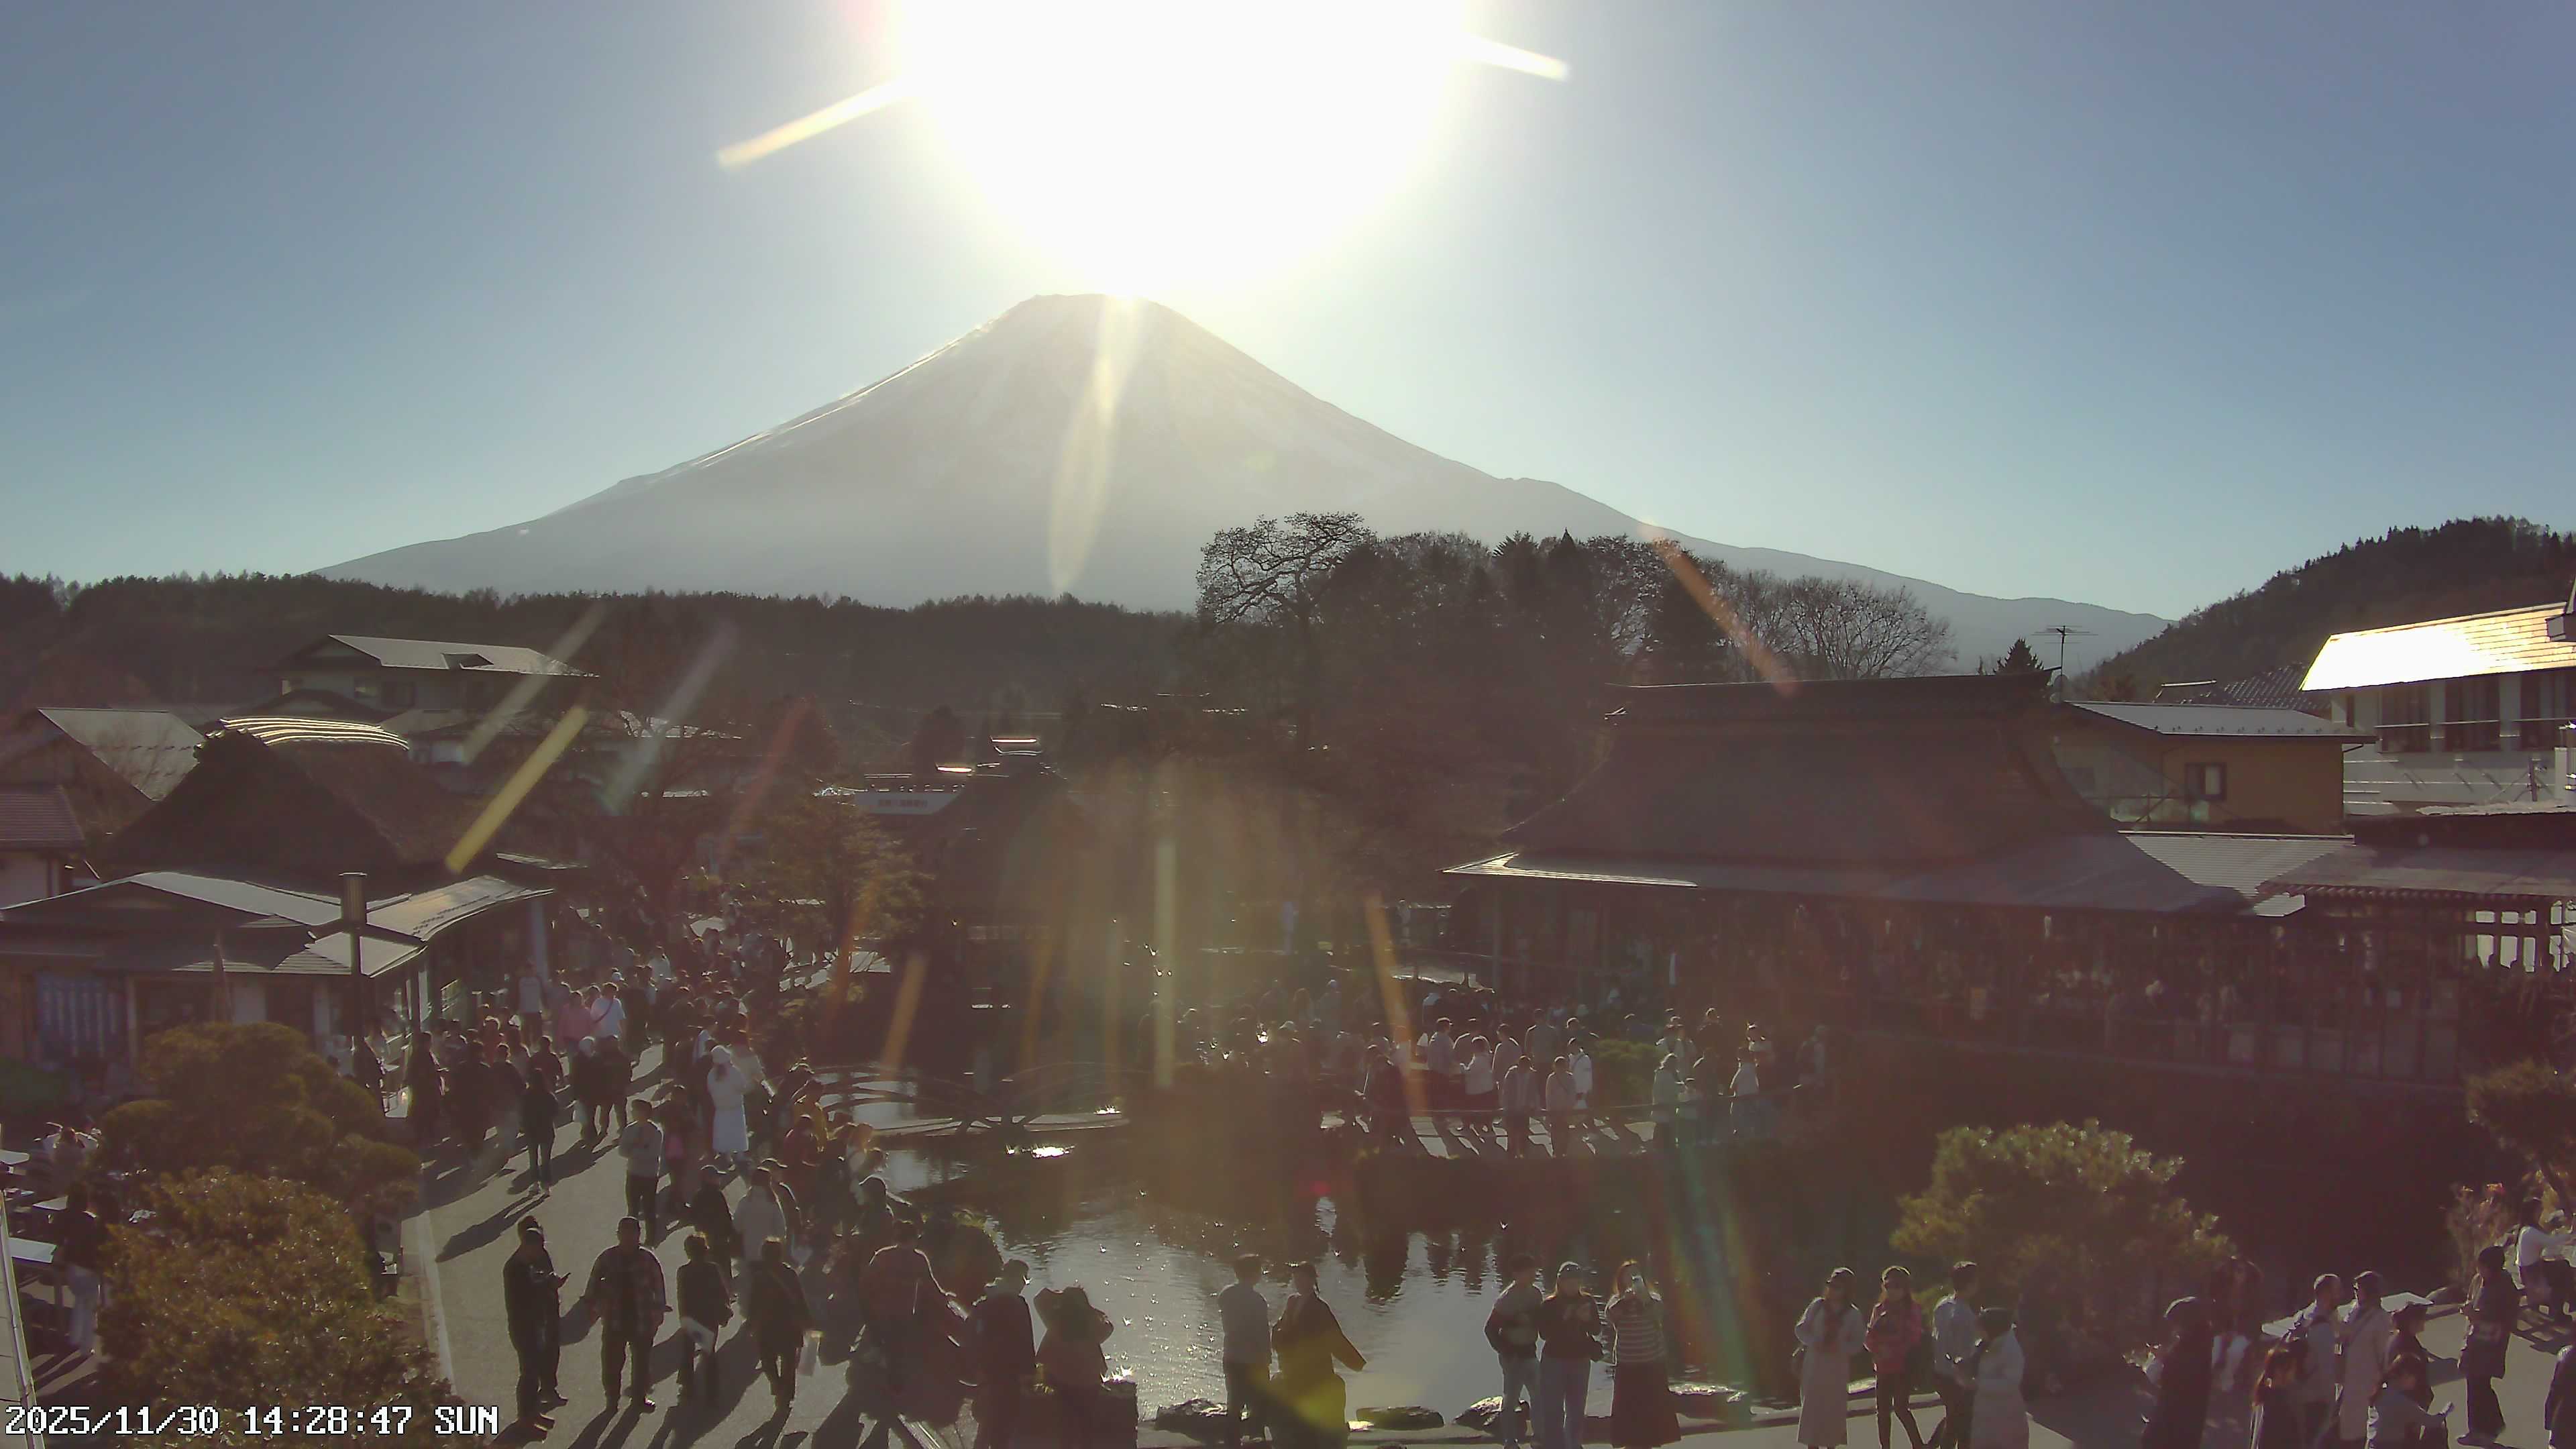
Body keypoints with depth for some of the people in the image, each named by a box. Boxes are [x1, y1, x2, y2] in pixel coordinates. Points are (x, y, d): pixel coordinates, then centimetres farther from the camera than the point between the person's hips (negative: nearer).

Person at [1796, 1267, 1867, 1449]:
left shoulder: (1853, 1315, -1)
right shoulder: (1817, 1305, 1)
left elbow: (1858, 1343, -2)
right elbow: (1801, 1329, 1)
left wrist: (1839, 1348, -19)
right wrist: (1815, 1343, -16)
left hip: (1838, 1368, 0)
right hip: (1813, 1365, 0)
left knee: (1834, 1410, 4)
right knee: (1811, 1408, 0)